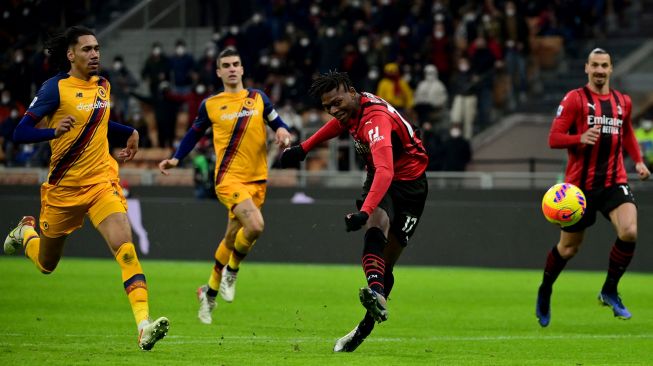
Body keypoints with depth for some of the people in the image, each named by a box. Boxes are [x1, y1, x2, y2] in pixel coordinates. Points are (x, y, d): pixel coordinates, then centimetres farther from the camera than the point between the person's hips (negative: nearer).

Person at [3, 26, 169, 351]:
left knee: (125, 247, -22)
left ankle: (144, 326, -31)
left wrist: (130, 132, 17)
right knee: (47, 264, 16)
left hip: (102, 181, 3)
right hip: (63, 187, -3)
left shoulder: (102, 86, 6)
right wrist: (53, 132, -32)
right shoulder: (55, 88, -13)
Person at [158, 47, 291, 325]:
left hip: (257, 179, 4)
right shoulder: (210, 105, 4)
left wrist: (283, 132, -8)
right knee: (255, 225, -27)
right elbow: (194, 134, 16)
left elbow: (278, 124, 15)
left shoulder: (257, 98, 9)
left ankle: (210, 292, 29)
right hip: (229, 177, -4)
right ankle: (231, 271, -1)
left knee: (232, 240, 10)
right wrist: (175, 159, 3)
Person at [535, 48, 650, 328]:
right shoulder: (574, 99, -5)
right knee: (568, 247, 7)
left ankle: (610, 291, -3)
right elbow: (554, 138, -9)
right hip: (580, 184, -3)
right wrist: (581, 138, -28)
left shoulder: (622, 102, 10)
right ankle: (545, 291, 36)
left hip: (614, 182, 3)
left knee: (629, 232, -22)